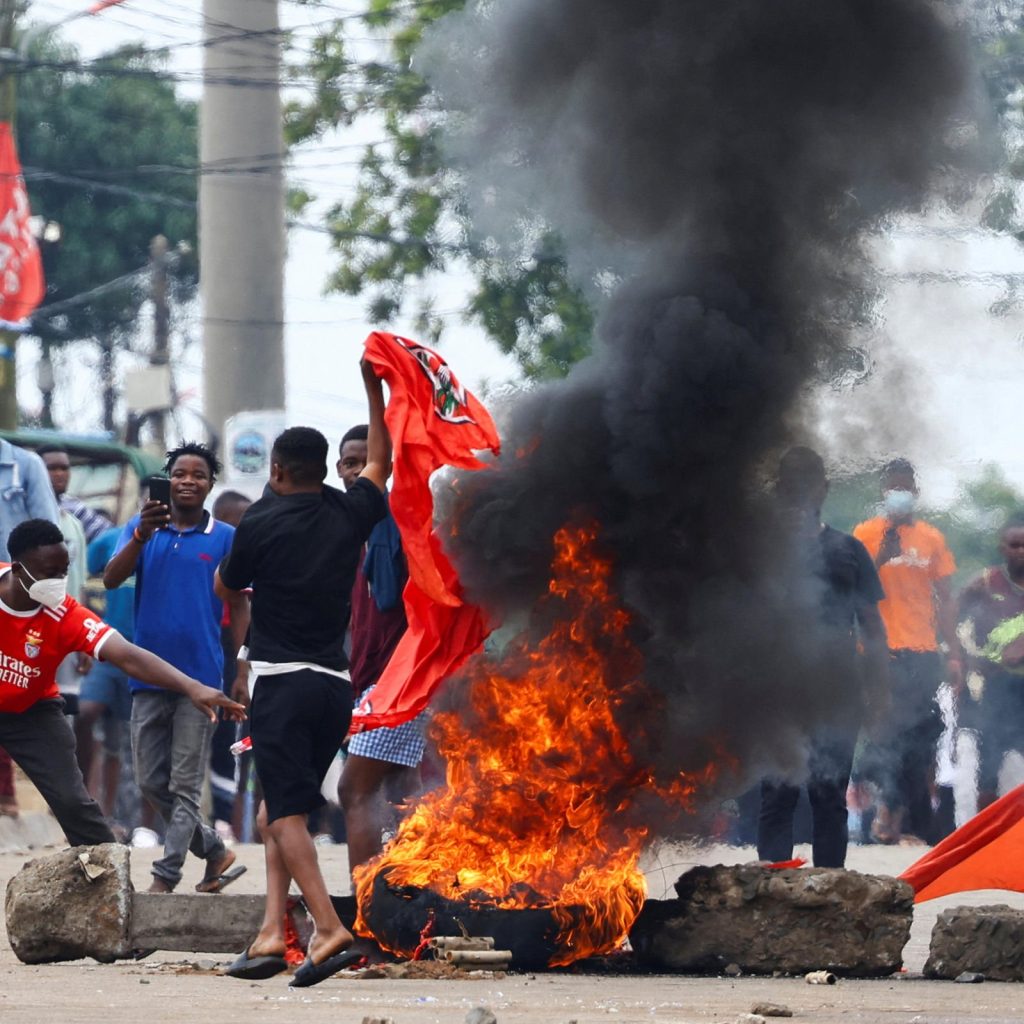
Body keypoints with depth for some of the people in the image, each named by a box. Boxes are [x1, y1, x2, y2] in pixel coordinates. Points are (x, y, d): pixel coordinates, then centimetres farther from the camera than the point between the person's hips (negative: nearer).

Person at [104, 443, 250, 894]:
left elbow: (238, 606, 4)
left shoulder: (226, 538, 2)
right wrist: (141, 536, -24)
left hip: (200, 678, -3)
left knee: (185, 785, -3)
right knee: (151, 782, 7)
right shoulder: (141, 529, 7)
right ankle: (215, 852, 22)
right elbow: (111, 578, -7)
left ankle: (164, 879, -3)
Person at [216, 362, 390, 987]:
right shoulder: (349, 514, 8)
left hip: (282, 682, -6)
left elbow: (225, 586, 11)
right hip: (336, 684, 6)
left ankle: (330, 930, -23)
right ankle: (272, 933, 3)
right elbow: (380, 465, 28)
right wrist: (375, 389, 31)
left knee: (285, 811, -8)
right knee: (281, 809, 14)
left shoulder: (262, 524, -6)